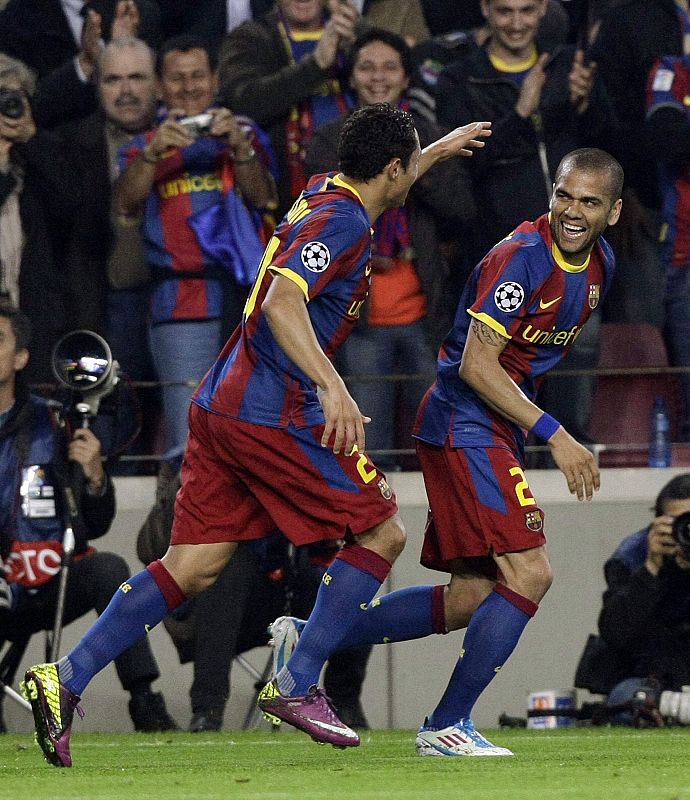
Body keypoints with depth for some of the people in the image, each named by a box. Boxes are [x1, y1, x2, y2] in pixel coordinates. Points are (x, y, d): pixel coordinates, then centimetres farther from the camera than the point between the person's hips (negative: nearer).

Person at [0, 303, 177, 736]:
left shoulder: (52, 426, 4)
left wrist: (94, 476, -12)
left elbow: (96, 526, 8)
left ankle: (145, 702, -27)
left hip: (50, 591, 2)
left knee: (108, 569, -28)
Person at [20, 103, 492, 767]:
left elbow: (382, 188, 43)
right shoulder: (342, 221, -12)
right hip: (273, 412, -9)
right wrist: (332, 387, -35)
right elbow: (282, 299, -27)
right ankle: (299, 685, -1)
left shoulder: (325, 193, 16)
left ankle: (66, 678, -7)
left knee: (192, 567, 4)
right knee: (382, 532, 3)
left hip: (221, 406, 9)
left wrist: (440, 149, 55)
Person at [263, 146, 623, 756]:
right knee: (529, 574, -17)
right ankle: (447, 725, -8)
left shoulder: (599, 265, 9)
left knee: (471, 600, 7)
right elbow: (476, 364, -22)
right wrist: (554, 434, -25)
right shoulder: (521, 257, -19)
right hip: (464, 425, -9)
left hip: (496, 430, 9)